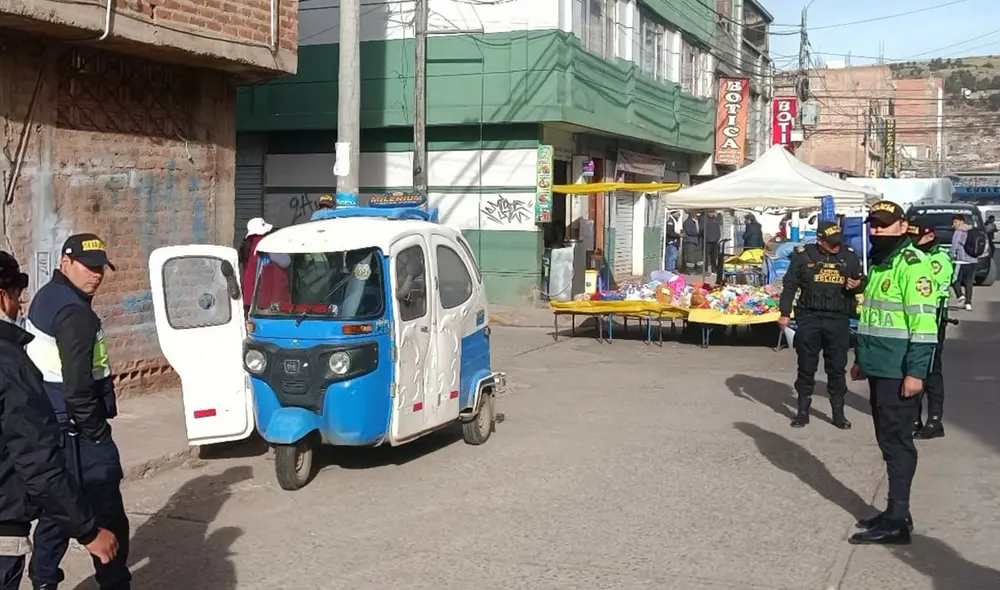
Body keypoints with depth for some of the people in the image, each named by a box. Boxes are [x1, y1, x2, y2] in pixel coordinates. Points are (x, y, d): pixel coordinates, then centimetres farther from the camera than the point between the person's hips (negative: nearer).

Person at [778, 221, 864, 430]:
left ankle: (838, 412, 17)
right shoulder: (804, 254, -2)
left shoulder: (849, 255, 4)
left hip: (838, 319, 1)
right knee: (806, 367, 8)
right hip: (808, 318, -1)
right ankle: (803, 411, 19)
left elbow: (862, 280, 16)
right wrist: (785, 313, -2)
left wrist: (857, 285, -8)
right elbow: (790, 284, 2)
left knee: (837, 368, 6)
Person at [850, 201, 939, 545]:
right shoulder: (878, 263, 16)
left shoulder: (911, 263, -14)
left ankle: (897, 521, 1)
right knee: (888, 440, 14)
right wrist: (861, 359, 26)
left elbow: (923, 322, -20)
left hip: (899, 372, -9)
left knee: (896, 442, -5)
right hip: (879, 369, 9)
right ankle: (895, 512, 22)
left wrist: (915, 371, -23)